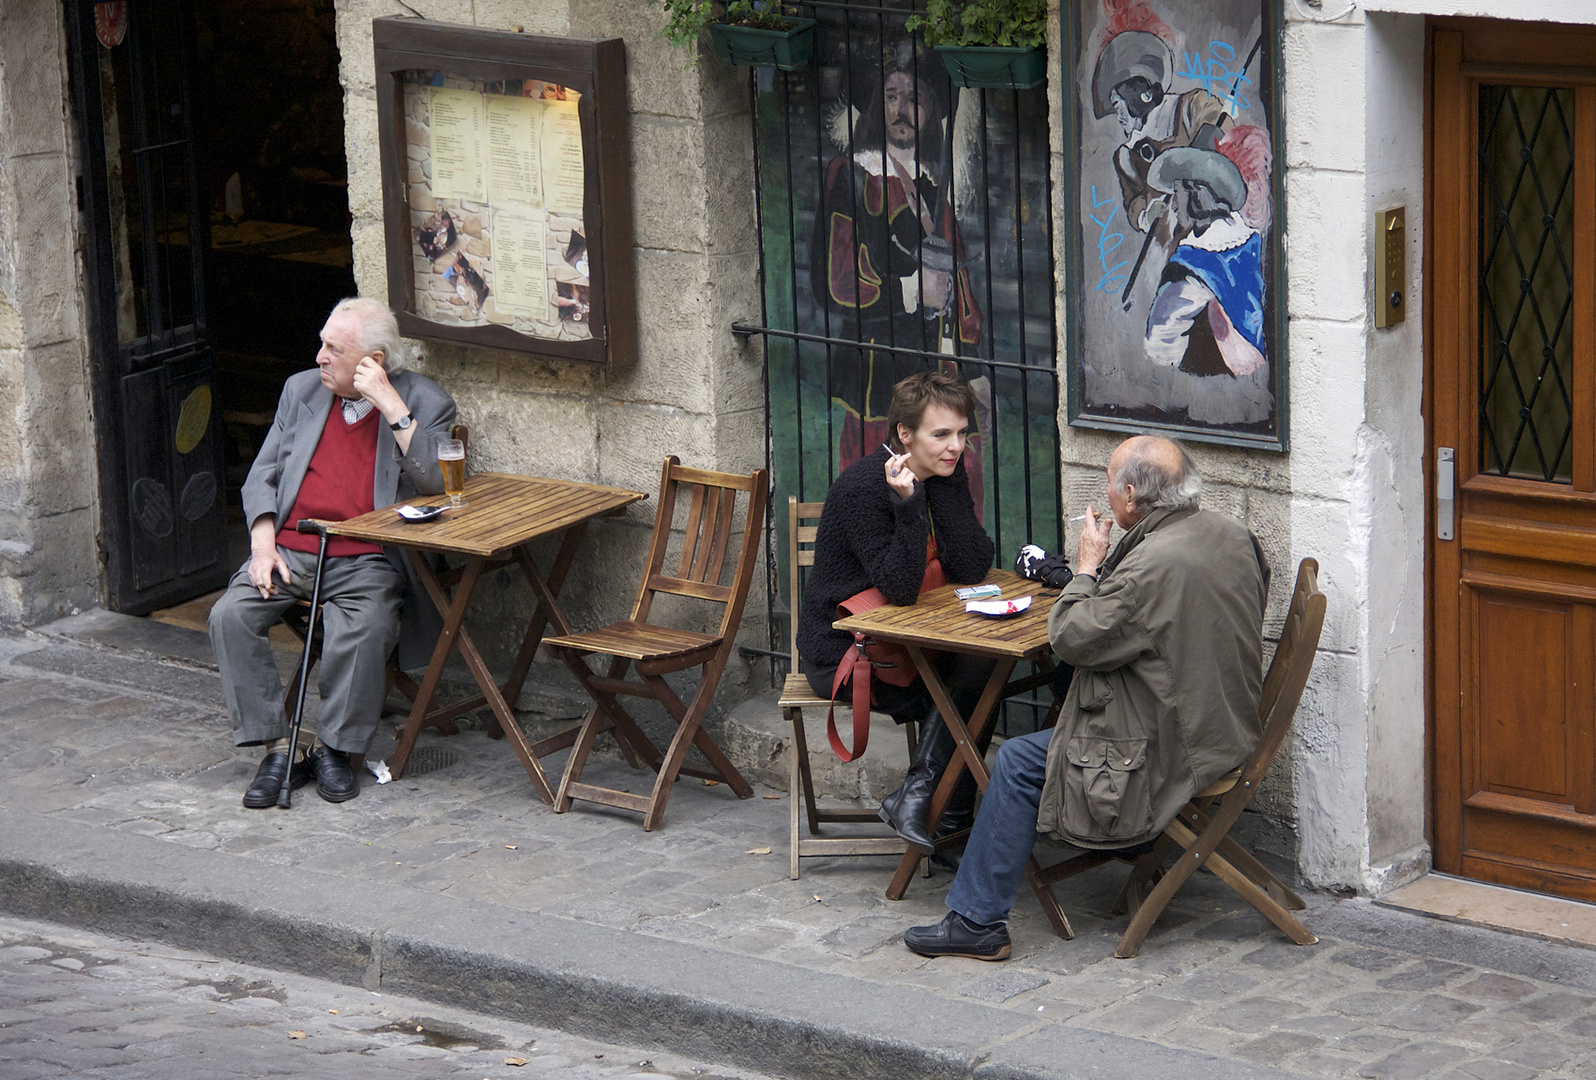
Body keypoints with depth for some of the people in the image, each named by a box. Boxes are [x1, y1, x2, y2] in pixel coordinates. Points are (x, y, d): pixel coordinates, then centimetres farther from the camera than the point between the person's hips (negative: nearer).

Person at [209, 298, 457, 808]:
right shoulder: (301, 390, 15)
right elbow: (262, 476, 15)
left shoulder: (425, 402, 3)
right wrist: (263, 545, -2)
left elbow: (436, 481, -13)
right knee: (229, 617, -22)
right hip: (290, 549, 4)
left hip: (367, 560, -4)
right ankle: (276, 747, -13)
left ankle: (333, 748, -11)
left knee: (362, 631, -33)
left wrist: (389, 403, -15)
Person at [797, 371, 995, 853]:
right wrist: (907, 502, -36)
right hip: (839, 652, -7)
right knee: (971, 686, -20)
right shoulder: (863, 486, -21)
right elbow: (901, 587, -27)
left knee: (982, 659, -18)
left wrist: (944, 486, -17)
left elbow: (973, 569, -12)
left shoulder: (944, 477, 1)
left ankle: (916, 795, -13)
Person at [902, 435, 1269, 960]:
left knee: (1018, 762, 2)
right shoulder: (1234, 536, 0)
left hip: (1170, 759, -10)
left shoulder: (1150, 568, -29)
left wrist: (1087, 566, -4)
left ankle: (976, 920, 10)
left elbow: (1071, 639, -18)